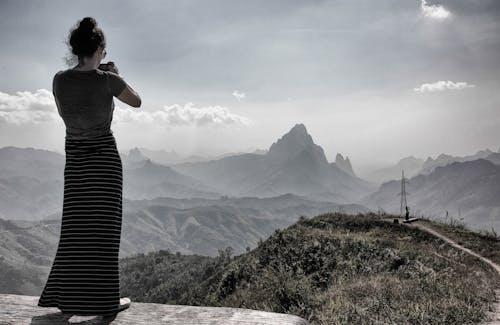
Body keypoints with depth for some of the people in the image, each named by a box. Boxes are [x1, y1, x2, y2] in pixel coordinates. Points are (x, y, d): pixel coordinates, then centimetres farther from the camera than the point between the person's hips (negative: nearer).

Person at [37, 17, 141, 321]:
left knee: (75, 231, 13)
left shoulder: (60, 79, -3)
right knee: (104, 230, 1)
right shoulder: (107, 80, -14)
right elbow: (137, 101, 3)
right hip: (105, 158, -4)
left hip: (75, 159, 4)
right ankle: (106, 301, 8)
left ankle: (67, 297, 22)